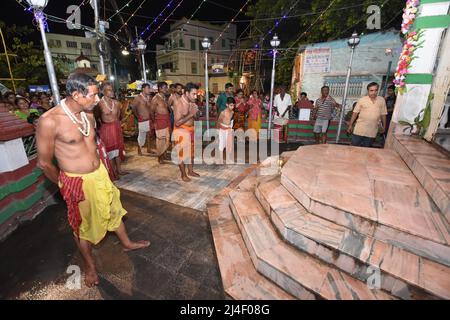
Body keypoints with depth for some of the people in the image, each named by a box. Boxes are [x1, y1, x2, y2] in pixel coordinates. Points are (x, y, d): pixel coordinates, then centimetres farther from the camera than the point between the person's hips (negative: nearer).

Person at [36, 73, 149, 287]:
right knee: (83, 225, 15)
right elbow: (44, 163, -12)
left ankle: (127, 243, 46)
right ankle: (89, 264, 40)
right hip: (76, 182, -6)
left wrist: (99, 169, 16)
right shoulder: (49, 121, -22)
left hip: (100, 174, 6)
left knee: (113, 210, 22)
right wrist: (64, 185, 1)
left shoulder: (88, 114, -2)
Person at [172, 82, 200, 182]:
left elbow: (196, 118, 8)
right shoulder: (179, 103, -21)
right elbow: (177, 122, -26)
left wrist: (196, 114, -14)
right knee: (182, 153, 4)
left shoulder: (192, 102, 0)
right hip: (181, 131, -7)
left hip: (191, 130, 8)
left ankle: (190, 171, 34)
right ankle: (183, 174, 20)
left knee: (191, 151, 17)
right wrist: (190, 114, -27)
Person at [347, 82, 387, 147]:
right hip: (359, 130, -2)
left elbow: (383, 114, 9)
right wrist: (350, 125, -2)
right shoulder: (362, 100, -6)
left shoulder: (382, 100, 2)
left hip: (372, 132, 2)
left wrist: (384, 126, 13)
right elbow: (355, 113, -2)